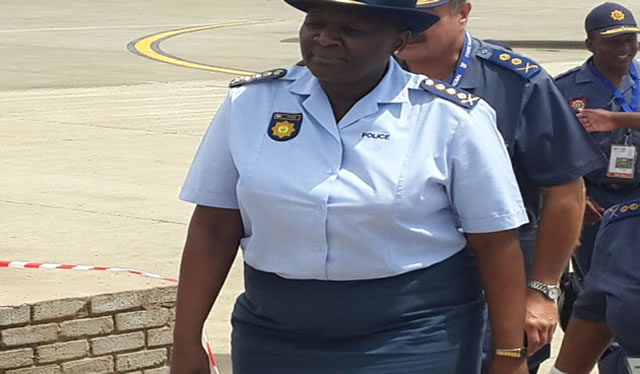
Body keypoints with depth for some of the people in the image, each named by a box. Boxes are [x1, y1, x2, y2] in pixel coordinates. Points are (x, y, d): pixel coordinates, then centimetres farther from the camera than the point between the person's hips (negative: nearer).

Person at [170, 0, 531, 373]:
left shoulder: (453, 118, -9)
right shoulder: (249, 102, -2)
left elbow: (496, 241, -5)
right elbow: (214, 228, 2)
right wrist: (187, 343, 2)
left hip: (413, 338, -3)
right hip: (275, 335, 3)